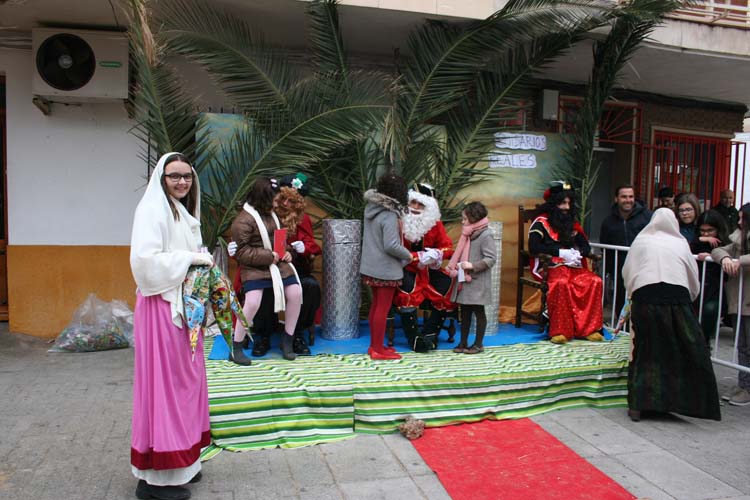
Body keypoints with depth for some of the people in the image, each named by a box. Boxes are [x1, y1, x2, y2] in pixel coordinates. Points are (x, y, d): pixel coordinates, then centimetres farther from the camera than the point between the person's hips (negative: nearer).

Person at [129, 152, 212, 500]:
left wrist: (202, 261, 6)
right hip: (160, 306, -9)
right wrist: (190, 257, -16)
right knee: (163, 383, -4)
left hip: (183, 306, 9)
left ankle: (179, 461, 24)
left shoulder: (183, 211, 18)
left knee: (184, 380, 12)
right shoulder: (152, 209, -11)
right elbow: (144, 260, -22)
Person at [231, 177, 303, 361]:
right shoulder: (243, 220, -10)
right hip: (254, 267, -7)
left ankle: (287, 340, 7)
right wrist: (267, 256, -19)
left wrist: (286, 252, 5)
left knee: (296, 292, -11)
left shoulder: (271, 214, 14)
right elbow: (241, 252, -13)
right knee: (252, 302, -26)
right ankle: (236, 346, -6)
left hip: (277, 263, 7)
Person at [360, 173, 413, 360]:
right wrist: (408, 255, -11)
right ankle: (378, 350, 10)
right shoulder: (390, 215, -22)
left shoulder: (371, 207, 4)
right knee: (383, 308, 2)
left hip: (371, 266, 8)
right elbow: (391, 246, -27)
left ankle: (374, 345, 27)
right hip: (386, 269, -8)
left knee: (376, 305, 17)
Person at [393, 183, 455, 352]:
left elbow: (448, 247, 1)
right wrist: (418, 257, -24)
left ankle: (429, 333, 1)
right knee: (407, 296, -31)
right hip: (407, 269, -4)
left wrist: (436, 254, -23)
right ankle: (414, 339, -13)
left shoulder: (435, 223, 3)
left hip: (430, 270, 5)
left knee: (448, 292, -14)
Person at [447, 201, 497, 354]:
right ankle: (463, 342, 21)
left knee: (478, 312, 4)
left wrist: (472, 266, -24)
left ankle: (478, 344, 15)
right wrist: (453, 267, 4)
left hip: (477, 283, -8)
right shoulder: (467, 235, 13)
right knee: (464, 312, 13)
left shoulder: (485, 236, -12)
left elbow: (491, 258, -18)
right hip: (464, 280, 8)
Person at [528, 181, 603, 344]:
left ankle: (588, 328, -15)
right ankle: (560, 331, -30)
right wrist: (561, 252, -14)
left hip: (574, 266, 6)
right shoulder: (541, 222, 2)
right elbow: (534, 247, -12)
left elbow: (586, 246, 19)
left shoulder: (572, 223, 22)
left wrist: (578, 253, -6)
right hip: (551, 267, -6)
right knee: (562, 283, -37)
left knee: (595, 281, -22)